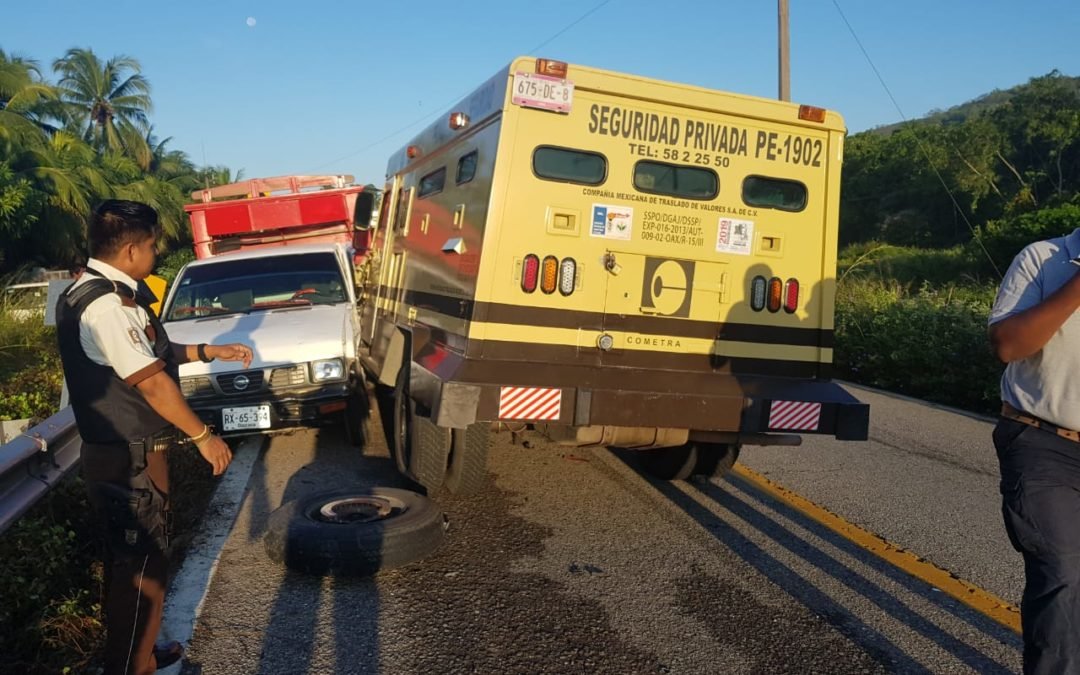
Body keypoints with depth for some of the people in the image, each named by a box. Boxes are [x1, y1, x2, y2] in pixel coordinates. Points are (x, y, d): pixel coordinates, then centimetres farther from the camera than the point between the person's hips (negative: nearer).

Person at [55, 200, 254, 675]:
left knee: (129, 564, 22)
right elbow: (152, 382, -23)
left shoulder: (96, 292, 9)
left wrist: (208, 351, 16)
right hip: (130, 460, -11)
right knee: (140, 570, 0)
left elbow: (151, 353, 19)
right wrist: (203, 435, -15)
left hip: (118, 453, 11)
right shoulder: (106, 304, -24)